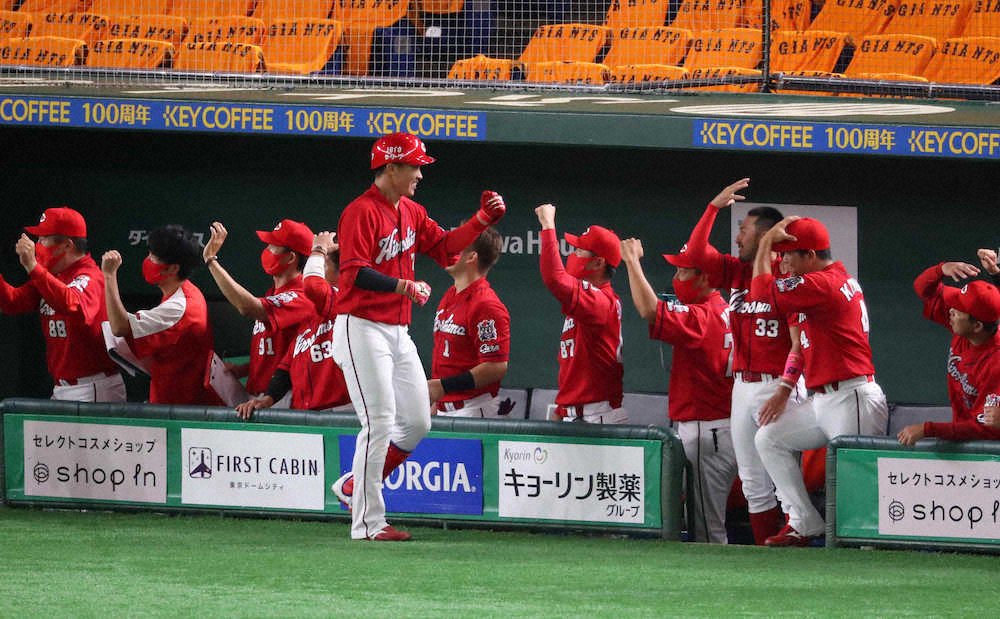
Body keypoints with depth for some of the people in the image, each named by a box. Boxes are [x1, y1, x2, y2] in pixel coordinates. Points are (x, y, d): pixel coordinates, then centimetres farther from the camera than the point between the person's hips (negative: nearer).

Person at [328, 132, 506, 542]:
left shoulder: (411, 213, 14)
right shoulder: (362, 212, -14)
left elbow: (444, 247, 15)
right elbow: (354, 273, -22)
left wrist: (482, 220, 3)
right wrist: (402, 285, -33)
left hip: (398, 331, 9)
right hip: (361, 328, -9)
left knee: (417, 423, 9)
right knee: (380, 423, -13)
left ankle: (354, 486, 22)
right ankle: (368, 523, -9)